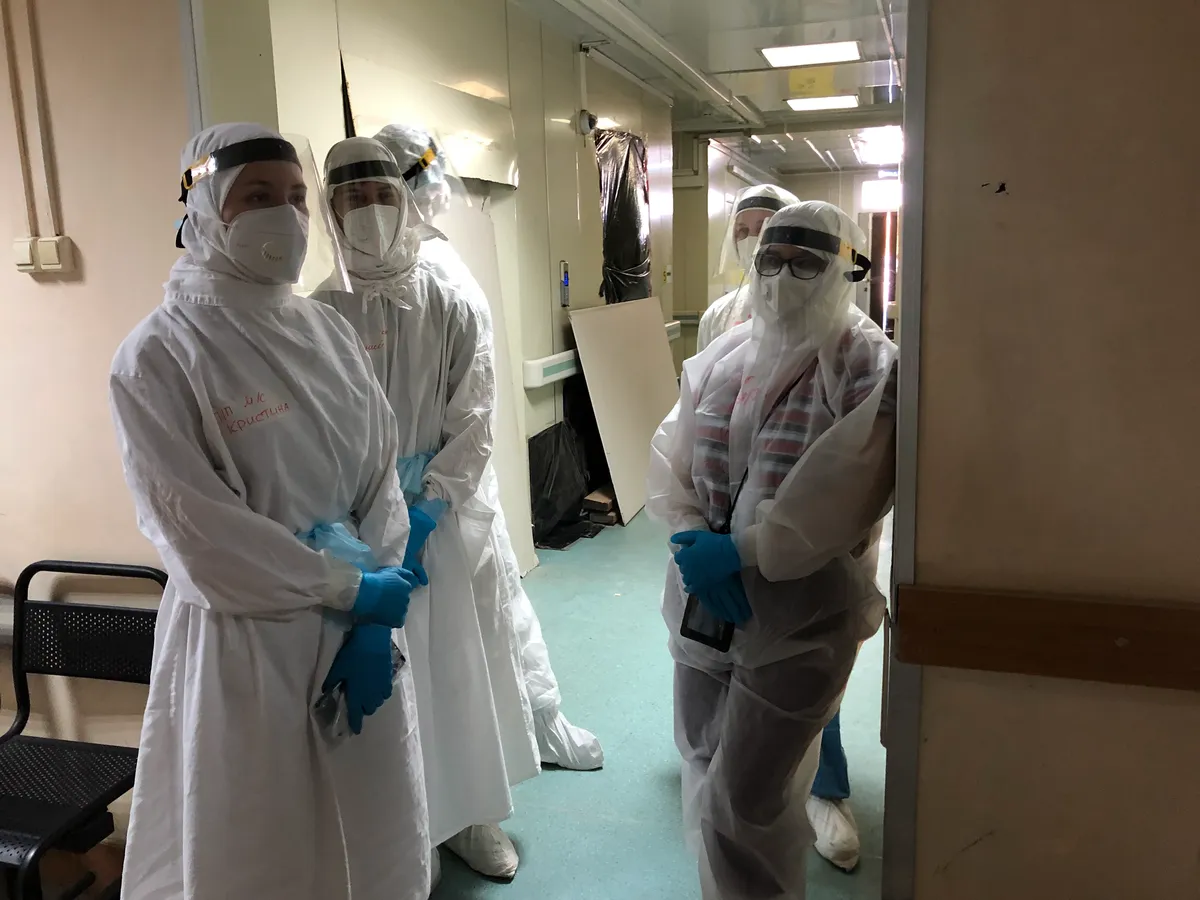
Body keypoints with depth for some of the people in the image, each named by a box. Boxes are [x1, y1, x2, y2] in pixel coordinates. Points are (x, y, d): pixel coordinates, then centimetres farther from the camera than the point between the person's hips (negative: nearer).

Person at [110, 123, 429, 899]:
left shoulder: (331, 333, 4)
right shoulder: (159, 357, -11)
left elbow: (383, 475, 1)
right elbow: (197, 529, -15)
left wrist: (375, 621, -8)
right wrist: (348, 588, -13)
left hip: (361, 630, 5)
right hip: (244, 641, -4)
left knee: (374, 836, 19)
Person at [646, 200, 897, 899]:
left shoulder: (873, 367, -11)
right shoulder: (724, 353, 6)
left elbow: (840, 498, -20)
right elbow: (669, 456, 2)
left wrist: (740, 551, -19)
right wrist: (693, 540, -13)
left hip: (798, 619, -6)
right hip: (701, 603, 6)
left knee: (743, 804, -2)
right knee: (704, 763, 22)